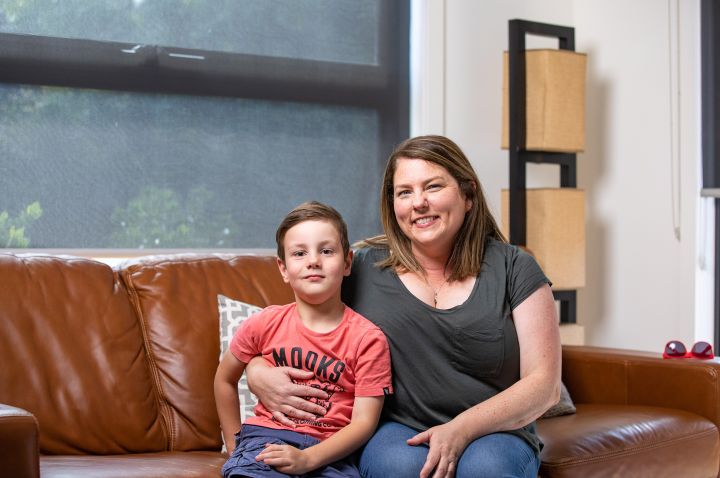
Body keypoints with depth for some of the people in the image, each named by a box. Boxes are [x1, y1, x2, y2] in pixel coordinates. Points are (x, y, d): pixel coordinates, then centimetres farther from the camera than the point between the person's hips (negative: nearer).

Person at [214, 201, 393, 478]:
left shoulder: (367, 338, -3)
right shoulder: (264, 325, 4)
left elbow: (364, 422, -6)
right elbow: (225, 379, 20)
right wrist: (235, 446, 17)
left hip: (328, 452, 1)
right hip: (268, 436, 0)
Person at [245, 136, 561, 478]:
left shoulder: (513, 268, 3)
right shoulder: (362, 268, 5)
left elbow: (544, 385, -3)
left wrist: (462, 430, -18)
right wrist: (258, 373, -11)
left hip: (493, 434, -1)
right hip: (393, 429, 1)